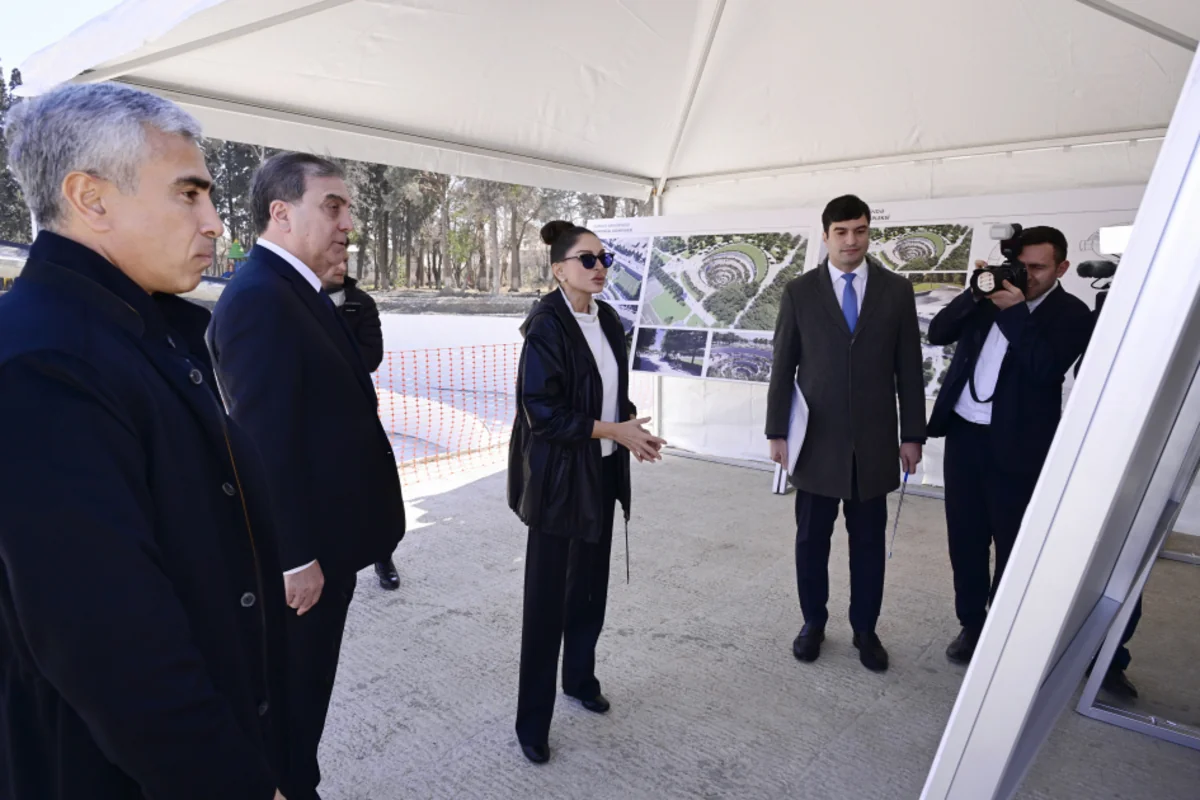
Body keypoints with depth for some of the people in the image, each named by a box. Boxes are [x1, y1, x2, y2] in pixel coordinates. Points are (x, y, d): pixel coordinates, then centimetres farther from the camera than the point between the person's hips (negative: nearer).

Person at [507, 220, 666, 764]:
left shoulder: (607, 319, 6)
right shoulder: (547, 326, -16)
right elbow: (543, 411, -19)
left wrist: (631, 429, -2)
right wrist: (614, 431, -17)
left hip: (602, 471, 7)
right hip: (559, 475, -7)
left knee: (591, 584, 17)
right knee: (547, 595, 4)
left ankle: (580, 678, 39)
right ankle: (532, 719, 20)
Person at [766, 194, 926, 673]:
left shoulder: (896, 290, 3)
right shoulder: (799, 291, 0)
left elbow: (908, 368, 4)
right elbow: (783, 367, 1)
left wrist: (912, 434, 2)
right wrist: (777, 432, -2)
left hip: (874, 442, 1)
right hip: (816, 440, -1)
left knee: (869, 541, 11)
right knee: (811, 539, 10)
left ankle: (865, 630, 28)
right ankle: (813, 622, 28)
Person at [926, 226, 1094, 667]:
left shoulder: (1072, 314, -3)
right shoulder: (992, 297, 10)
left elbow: (1046, 368, -18)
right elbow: (937, 333, 3)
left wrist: (1015, 311, -17)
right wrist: (975, 293, -9)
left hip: (1016, 444, -4)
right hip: (964, 433, 4)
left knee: (1012, 544, 8)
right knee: (965, 537, 12)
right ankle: (971, 623, 28)